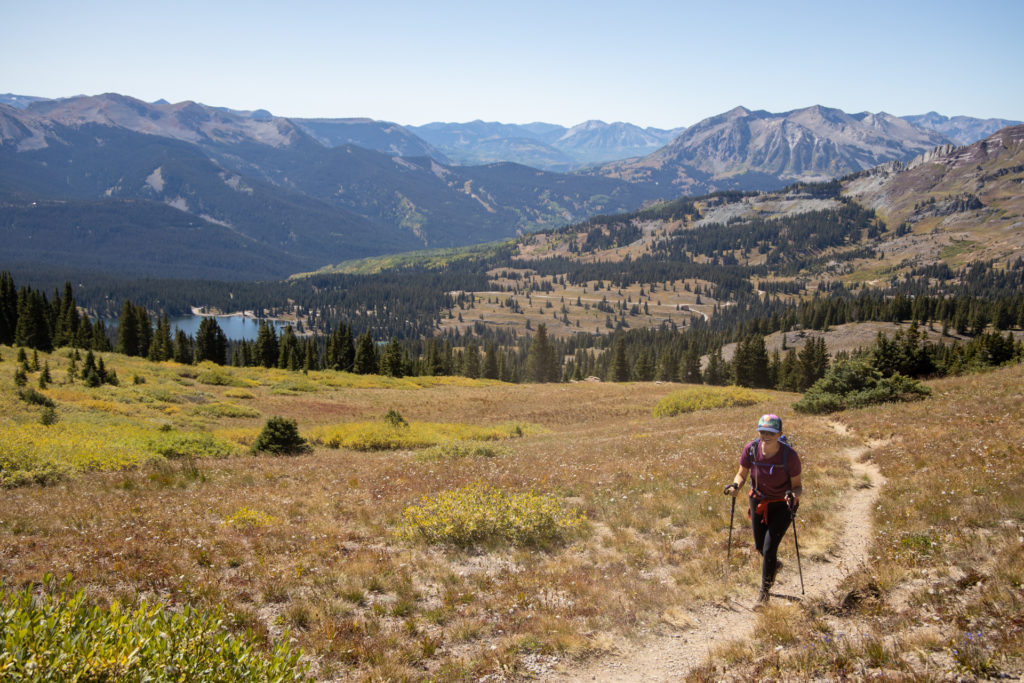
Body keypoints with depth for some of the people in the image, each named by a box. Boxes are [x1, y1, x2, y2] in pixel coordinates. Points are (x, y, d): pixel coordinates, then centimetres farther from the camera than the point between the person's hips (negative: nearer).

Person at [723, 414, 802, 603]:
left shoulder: (789, 455, -26)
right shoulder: (751, 449, -19)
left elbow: (797, 486, -15)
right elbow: (742, 474, -4)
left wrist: (794, 495, -37)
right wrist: (736, 485, -25)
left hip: (782, 505, -4)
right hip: (758, 501, 4)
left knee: (769, 548, -10)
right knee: (760, 546, 18)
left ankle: (765, 589, 13)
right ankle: (774, 564, 54)